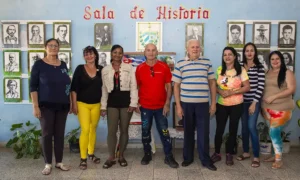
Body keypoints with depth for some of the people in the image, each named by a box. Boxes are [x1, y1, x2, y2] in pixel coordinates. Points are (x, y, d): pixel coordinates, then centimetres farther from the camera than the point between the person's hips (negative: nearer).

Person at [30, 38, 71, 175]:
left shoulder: (63, 65, 9)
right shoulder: (39, 65, -4)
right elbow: (33, 86, -6)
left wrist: (70, 102, 11)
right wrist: (35, 106, -13)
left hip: (62, 106, 4)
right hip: (46, 106, -4)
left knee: (60, 134, 8)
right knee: (47, 134, 2)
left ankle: (59, 162, 19)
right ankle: (48, 164, 15)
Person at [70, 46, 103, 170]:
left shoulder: (101, 69, 2)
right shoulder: (80, 69, -4)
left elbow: (104, 87, 7)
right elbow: (74, 88, -4)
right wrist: (74, 104, -9)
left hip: (96, 105, 3)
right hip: (82, 104, -3)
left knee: (93, 129, 12)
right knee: (85, 130, -8)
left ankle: (91, 154, 29)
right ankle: (83, 158, 4)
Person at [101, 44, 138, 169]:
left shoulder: (129, 68, 3)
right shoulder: (105, 70, 9)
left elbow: (133, 86, -1)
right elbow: (104, 89, 9)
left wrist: (133, 103, -9)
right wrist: (103, 106, 4)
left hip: (126, 101, -1)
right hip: (112, 102, 1)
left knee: (124, 130, 7)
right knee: (111, 130, -1)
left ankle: (121, 156, 20)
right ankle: (111, 157, 11)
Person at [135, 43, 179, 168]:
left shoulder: (164, 67, -3)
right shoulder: (139, 68, 0)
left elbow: (169, 86, -1)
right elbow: (137, 87, 6)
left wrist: (167, 103, -7)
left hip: (161, 106, -1)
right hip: (145, 106, 1)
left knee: (164, 132, 4)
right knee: (145, 131, 11)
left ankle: (169, 156, 15)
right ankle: (147, 154, 28)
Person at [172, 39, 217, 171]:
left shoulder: (207, 63, 7)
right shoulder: (180, 64, 2)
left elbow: (212, 83, 9)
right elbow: (176, 86, 2)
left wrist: (213, 103, 5)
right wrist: (178, 105, -3)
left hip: (203, 103, 1)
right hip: (186, 103, 0)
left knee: (204, 132, 5)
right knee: (188, 132, 11)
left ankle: (205, 159, 18)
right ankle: (188, 157, 26)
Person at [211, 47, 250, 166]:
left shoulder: (241, 70, -4)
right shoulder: (219, 70, 5)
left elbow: (247, 87, -7)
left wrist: (232, 92, -18)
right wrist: (220, 91, -14)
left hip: (236, 105, -2)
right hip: (221, 105, 2)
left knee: (233, 130, 8)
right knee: (219, 129, 5)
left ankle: (229, 154, 22)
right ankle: (217, 153, 20)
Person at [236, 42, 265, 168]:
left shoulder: (259, 67, -4)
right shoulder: (240, 66, 6)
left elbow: (261, 86, -8)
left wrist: (254, 102, -13)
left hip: (254, 101, -4)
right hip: (243, 101, 4)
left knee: (251, 127, -10)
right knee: (244, 127, 9)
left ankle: (256, 156, 1)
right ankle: (246, 152, 24)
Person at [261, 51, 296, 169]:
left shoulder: (287, 73, -5)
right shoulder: (267, 73, 10)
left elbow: (291, 89, -13)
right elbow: (263, 88, 14)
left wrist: (274, 97, -18)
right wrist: (264, 106, 7)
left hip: (281, 108, -5)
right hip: (268, 108, 5)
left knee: (274, 132, -8)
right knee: (275, 133, 13)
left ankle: (279, 159, 5)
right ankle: (276, 155, 26)